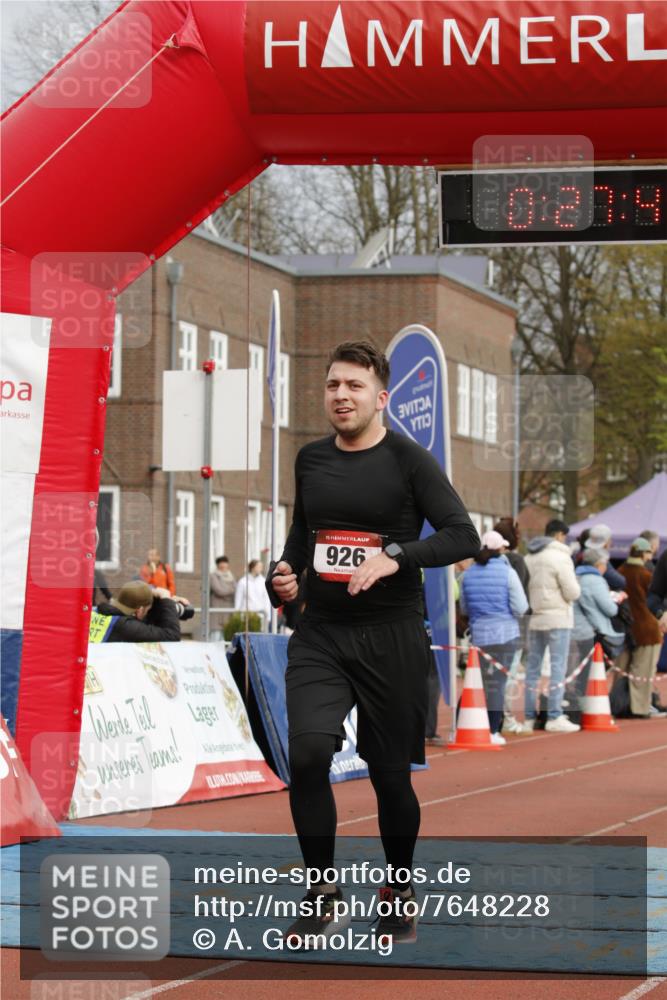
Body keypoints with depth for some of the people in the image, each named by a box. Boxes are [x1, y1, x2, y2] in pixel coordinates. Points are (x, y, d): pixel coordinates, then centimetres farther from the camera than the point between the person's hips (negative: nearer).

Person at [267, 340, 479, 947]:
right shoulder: (311, 459, 10)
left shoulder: (409, 460, -6)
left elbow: (464, 537, -13)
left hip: (391, 639, -3)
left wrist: (394, 555, -26)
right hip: (319, 635, 3)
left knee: (391, 774, 5)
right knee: (308, 751, -19)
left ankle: (400, 891, 30)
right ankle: (324, 896, -7)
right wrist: (285, 570, 10)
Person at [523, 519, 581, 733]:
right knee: (558, 667, -4)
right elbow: (572, 592, -12)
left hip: (533, 619, 6)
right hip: (557, 618, -6)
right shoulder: (560, 557, -10)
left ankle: (529, 717, 13)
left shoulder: (529, 558, 10)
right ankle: (554, 717, -8)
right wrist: (575, 585, 8)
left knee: (532, 667, 10)